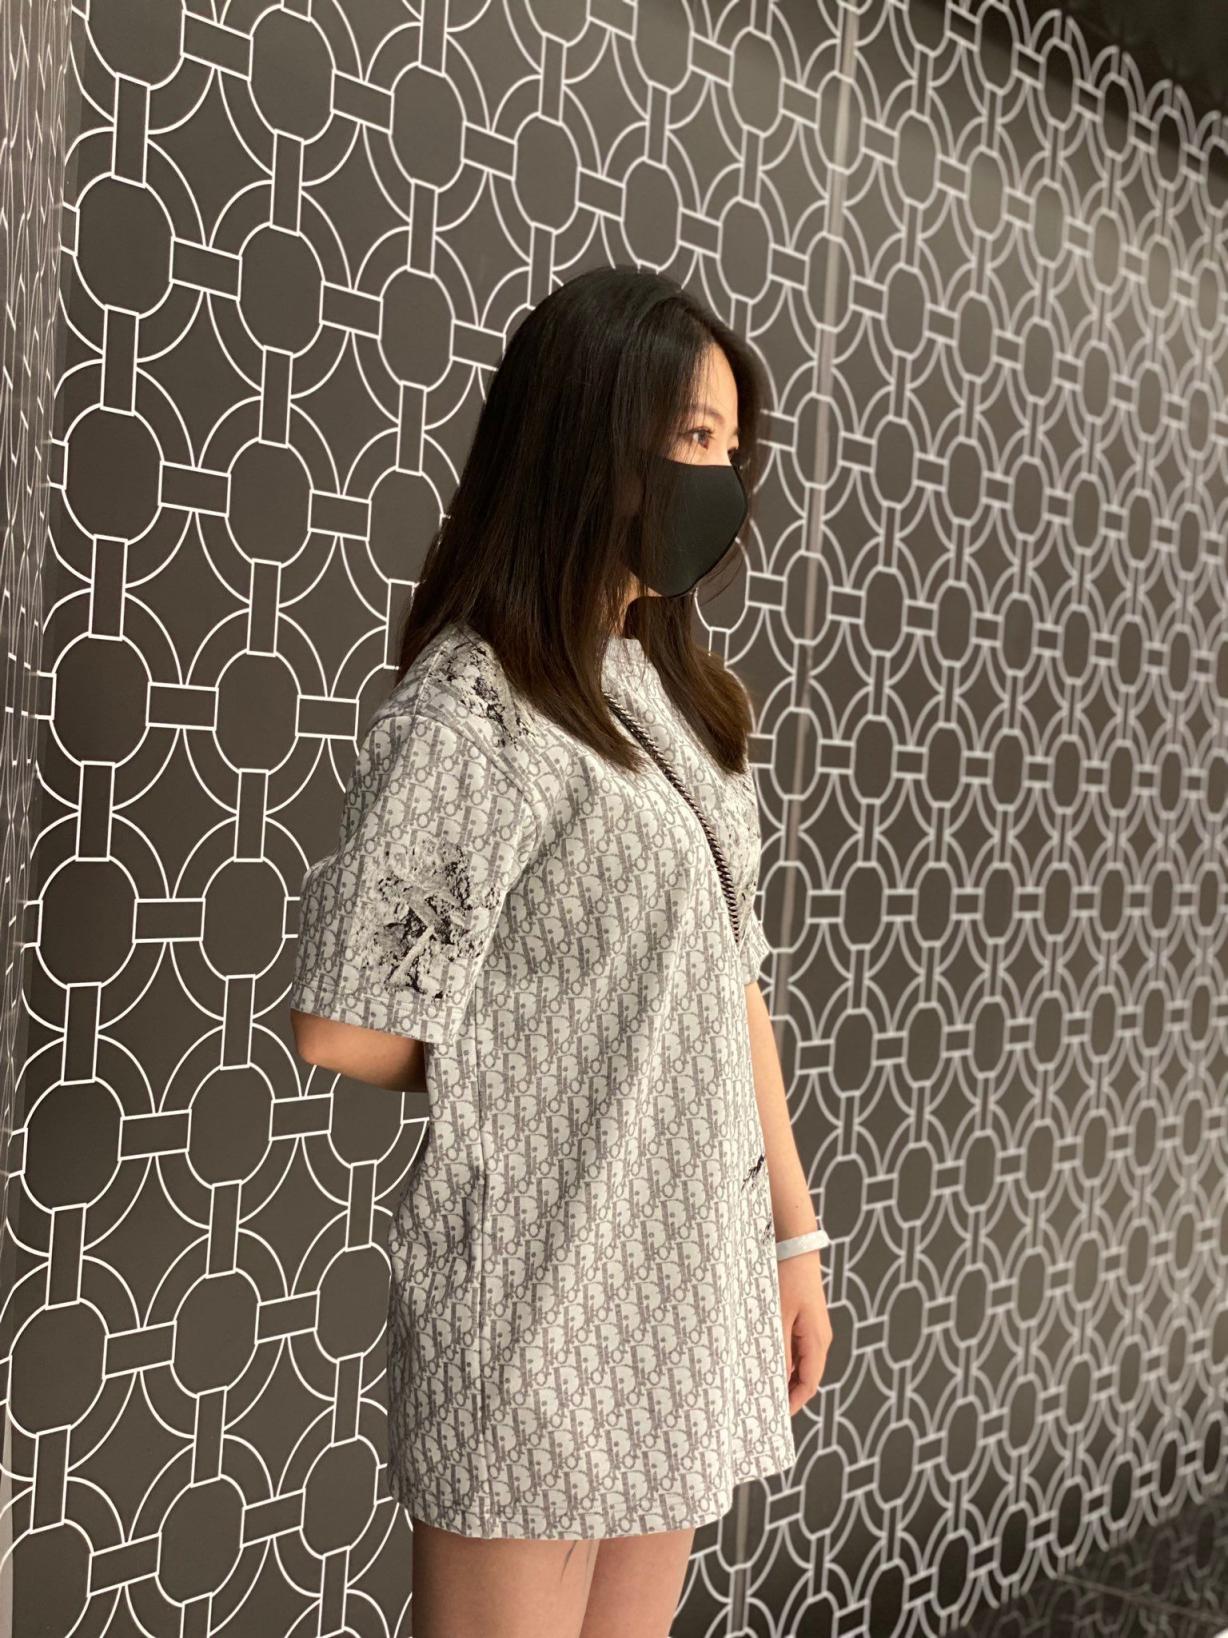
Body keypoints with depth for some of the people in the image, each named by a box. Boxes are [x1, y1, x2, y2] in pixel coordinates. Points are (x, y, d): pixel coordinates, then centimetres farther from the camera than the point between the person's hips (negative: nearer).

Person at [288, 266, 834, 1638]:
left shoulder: (673, 690, 8)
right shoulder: (469, 716, -16)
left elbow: (727, 983, 10)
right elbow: (341, 1048, -16)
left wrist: (794, 1234, 11)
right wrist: (516, 1115, 1)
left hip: (684, 1292, 7)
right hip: (535, 1315, -7)